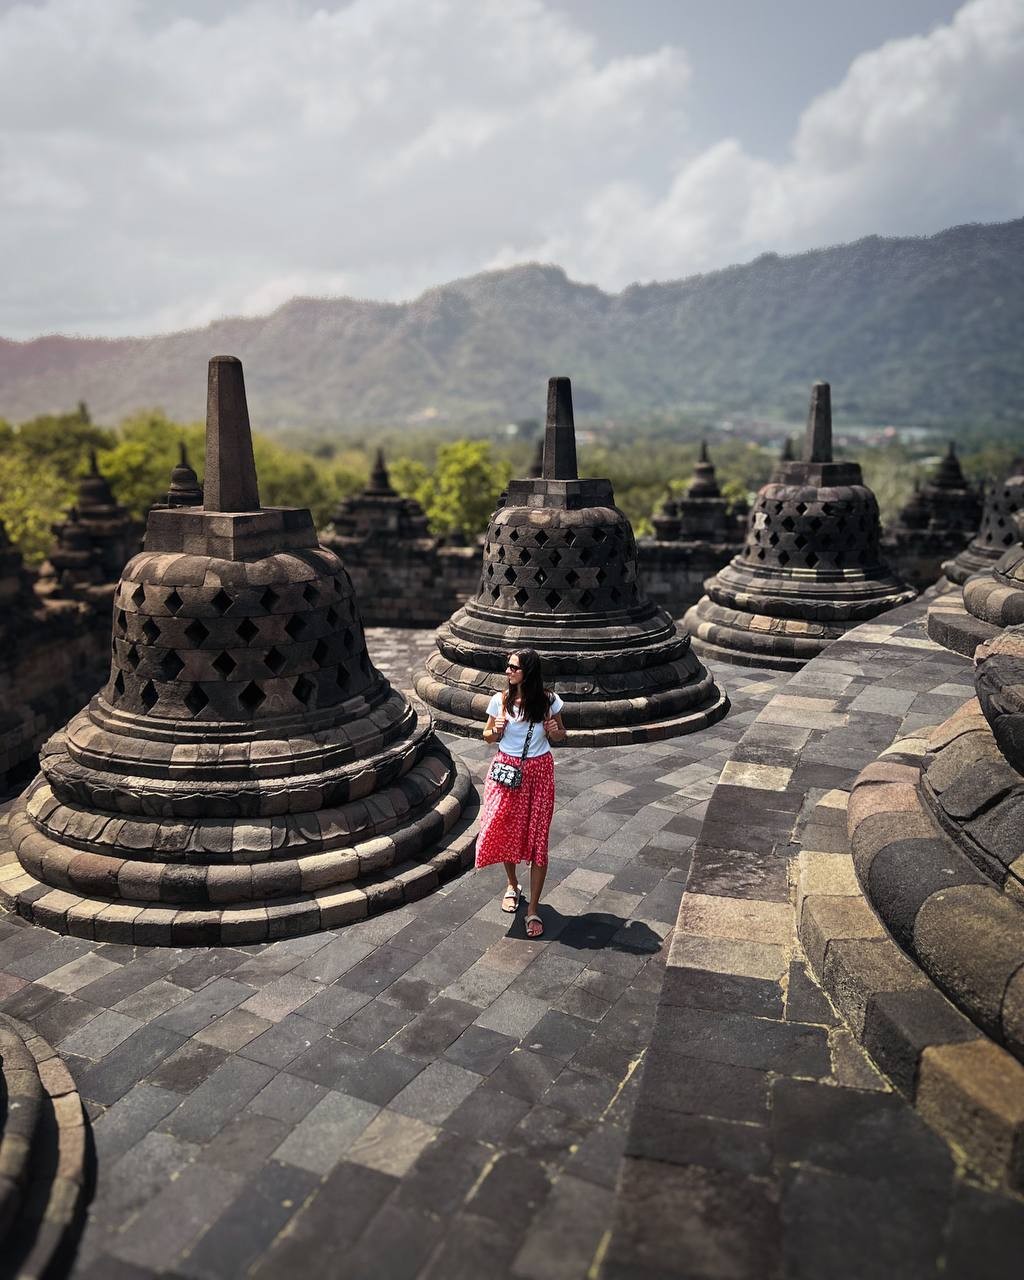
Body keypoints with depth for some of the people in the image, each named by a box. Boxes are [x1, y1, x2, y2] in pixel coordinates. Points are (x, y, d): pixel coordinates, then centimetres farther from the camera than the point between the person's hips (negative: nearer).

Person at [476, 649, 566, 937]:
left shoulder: (549, 701, -8)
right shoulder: (500, 700, -6)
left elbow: (560, 736, 6)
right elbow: (488, 736, 7)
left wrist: (554, 731, -17)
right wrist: (496, 730, -15)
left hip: (539, 772, -1)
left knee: (537, 838, 0)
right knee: (504, 832, 8)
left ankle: (533, 910, 9)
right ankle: (512, 885, 38)